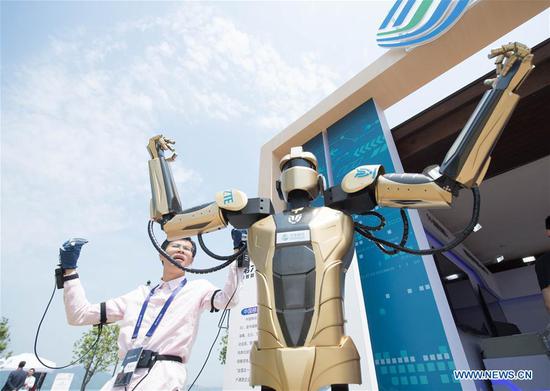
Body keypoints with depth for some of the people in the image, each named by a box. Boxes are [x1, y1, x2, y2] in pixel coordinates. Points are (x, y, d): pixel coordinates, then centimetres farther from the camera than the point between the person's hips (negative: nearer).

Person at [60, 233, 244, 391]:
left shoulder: (197, 288, 8)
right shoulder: (140, 294, 19)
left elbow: (228, 299, -14)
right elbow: (79, 315, 20)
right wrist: (69, 268, 15)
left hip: (163, 374, -4)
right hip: (124, 376, 5)